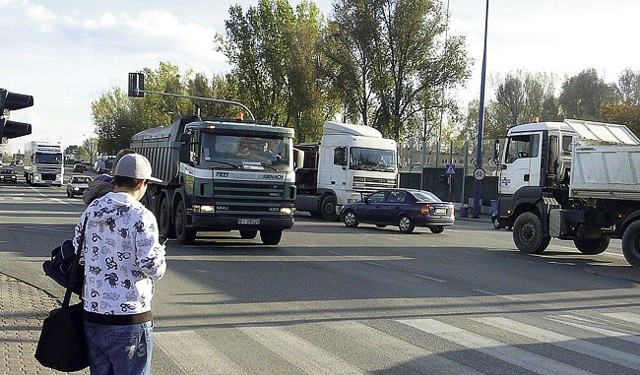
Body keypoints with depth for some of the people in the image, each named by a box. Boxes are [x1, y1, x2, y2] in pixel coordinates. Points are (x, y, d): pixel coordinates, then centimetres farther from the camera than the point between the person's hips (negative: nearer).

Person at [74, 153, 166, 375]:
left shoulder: (89, 213, 6)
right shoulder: (141, 217, -14)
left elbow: (77, 258, 11)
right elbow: (154, 269, -16)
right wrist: (159, 250, 3)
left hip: (93, 316, 6)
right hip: (130, 319, -6)